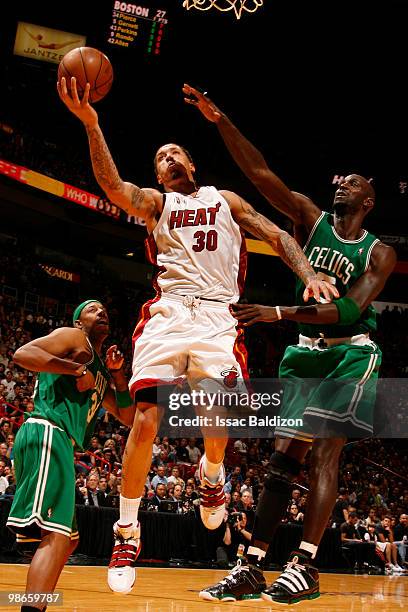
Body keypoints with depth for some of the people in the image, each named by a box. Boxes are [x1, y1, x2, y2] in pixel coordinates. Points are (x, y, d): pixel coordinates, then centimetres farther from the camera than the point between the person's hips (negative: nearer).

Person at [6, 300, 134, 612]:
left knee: (68, 538, 17)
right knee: (57, 536, -22)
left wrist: (117, 374, 14)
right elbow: (22, 353, -12)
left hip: (60, 444, 10)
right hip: (47, 433, -10)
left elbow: (128, 418, 26)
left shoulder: (100, 373, 29)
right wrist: (78, 369, -13)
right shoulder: (74, 339, 4)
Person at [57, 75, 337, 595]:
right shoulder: (155, 202, 18)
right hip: (168, 314, 0)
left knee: (217, 422, -17)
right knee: (146, 421, -13)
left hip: (218, 316, 0)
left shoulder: (226, 200, 23)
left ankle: (211, 474, 20)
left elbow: (278, 236, 17)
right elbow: (112, 186, -4)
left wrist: (308, 275, -4)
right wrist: (90, 123, -18)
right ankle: (127, 533, 0)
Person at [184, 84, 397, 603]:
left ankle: (305, 566, -12)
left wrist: (278, 313, -30)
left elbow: (348, 311, -21)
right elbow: (258, 171, -6)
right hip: (305, 352, 4)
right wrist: (219, 120, -16)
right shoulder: (310, 218, 4)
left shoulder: (379, 254, -6)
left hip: (350, 355, -3)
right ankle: (252, 566, 1)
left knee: (324, 450, -14)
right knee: (283, 457, 1)